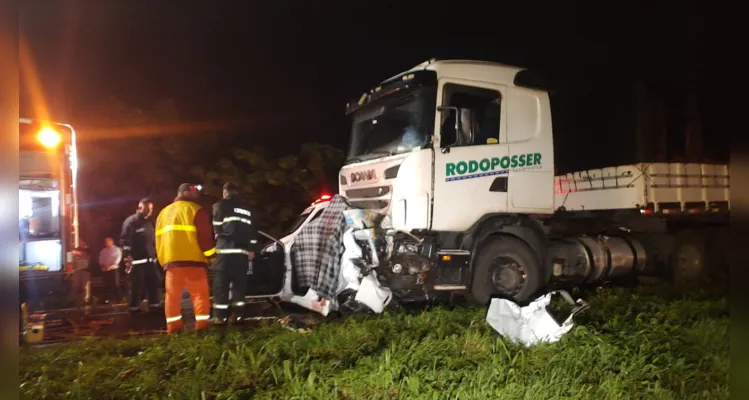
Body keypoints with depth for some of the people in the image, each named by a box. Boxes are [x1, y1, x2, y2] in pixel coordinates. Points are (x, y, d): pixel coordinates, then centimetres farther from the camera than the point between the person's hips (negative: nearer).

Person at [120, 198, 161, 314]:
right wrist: (127, 256, -21)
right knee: (137, 286, -4)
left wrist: (155, 254, 18)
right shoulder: (131, 221, -6)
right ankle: (134, 308, 7)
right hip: (137, 260, -7)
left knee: (154, 283, 8)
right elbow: (124, 240, -13)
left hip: (150, 259, 7)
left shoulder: (149, 222, 18)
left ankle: (155, 306, 17)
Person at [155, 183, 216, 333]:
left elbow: (159, 238, 21)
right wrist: (211, 255, 2)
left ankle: (173, 326, 7)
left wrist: (162, 260, 23)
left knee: (172, 294, 8)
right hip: (192, 259, -5)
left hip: (170, 260, 6)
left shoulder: (164, 212, 21)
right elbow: (205, 236, -7)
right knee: (200, 293, 0)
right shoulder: (195, 209, 0)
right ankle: (202, 324, -4)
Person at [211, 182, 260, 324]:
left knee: (221, 283, -2)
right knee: (239, 283, 8)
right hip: (242, 251, 5)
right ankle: (237, 314, 5)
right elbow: (253, 230, 19)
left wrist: (219, 238, 11)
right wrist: (252, 249, 21)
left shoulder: (220, 205, 5)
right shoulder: (247, 208, 21)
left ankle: (220, 316, -4)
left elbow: (216, 227, -3)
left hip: (225, 249, -5)